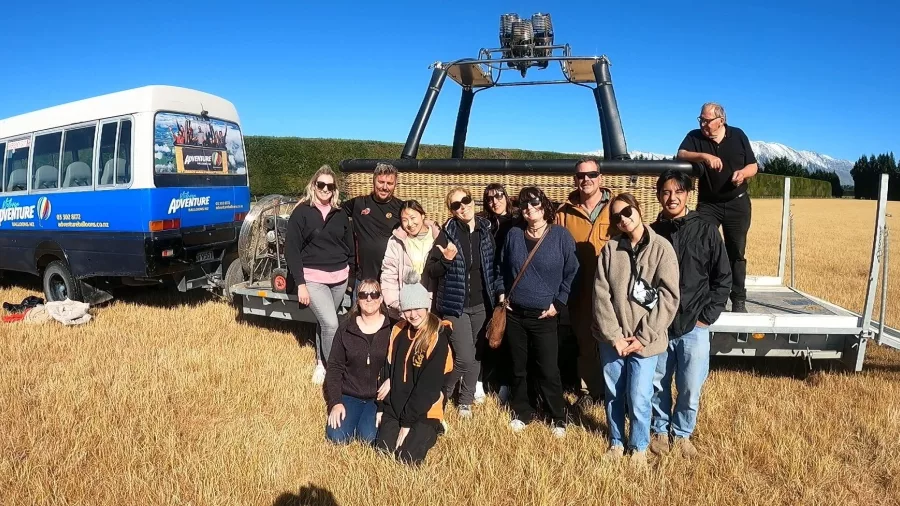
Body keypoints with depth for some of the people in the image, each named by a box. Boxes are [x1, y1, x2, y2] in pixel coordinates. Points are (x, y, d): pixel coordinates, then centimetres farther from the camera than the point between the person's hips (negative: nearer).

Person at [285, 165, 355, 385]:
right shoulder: (301, 212, -5)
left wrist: (352, 273, 9)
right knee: (330, 323, -15)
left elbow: (349, 246, 14)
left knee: (324, 322, 15)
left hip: (339, 278, 4)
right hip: (313, 278, -4)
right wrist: (300, 283, -12)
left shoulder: (340, 214, 7)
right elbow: (291, 250, -7)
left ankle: (321, 363, 32)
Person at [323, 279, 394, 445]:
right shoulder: (345, 328, 0)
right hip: (350, 395, 2)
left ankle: (371, 417, 9)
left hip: (380, 397, -2)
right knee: (337, 436, -16)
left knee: (368, 436, -23)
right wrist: (336, 402, -8)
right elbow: (334, 367, 1)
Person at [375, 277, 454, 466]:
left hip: (423, 412, -5)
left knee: (407, 458, -16)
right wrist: (381, 408, 5)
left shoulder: (438, 339, -15)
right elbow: (388, 371, 10)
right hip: (394, 408, 5)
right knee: (383, 450, -9)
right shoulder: (398, 331, 3)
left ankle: (429, 432, 12)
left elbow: (429, 387, -16)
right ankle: (417, 432, 18)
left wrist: (407, 423, -14)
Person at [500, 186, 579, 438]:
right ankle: (523, 412, 29)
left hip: (543, 315, -3)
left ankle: (558, 418, 20)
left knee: (548, 370, 1)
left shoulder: (560, 235, -7)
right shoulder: (514, 234, 3)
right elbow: (503, 268, 16)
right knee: (519, 367, 12)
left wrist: (558, 302, -5)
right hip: (514, 313, 3)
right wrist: (503, 295, 7)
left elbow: (572, 272, -3)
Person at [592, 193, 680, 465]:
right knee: (613, 395, 14)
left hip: (644, 340, -2)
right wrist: (614, 336, -10)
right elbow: (601, 295, -3)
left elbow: (669, 296, -9)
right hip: (611, 339, 3)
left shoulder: (661, 248, -6)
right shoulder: (610, 249, 0)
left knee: (638, 399, 1)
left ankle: (639, 446, 27)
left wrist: (643, 336, -12)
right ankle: (616, 442, 36)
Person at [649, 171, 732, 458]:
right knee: (657, 385, 11)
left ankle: (683, 434, 28)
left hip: (694, 327, -1)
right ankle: (660, 430, 32)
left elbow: (723, 277, 1)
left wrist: (707, 316, -4)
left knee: (691, 388, 6)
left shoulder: (706, 231, -2)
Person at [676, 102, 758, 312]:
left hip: (737, 203, 1)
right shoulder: (695, 137, -3)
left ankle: (738, 299, 13)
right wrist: (704, 156, -37)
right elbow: (680, 156, -21)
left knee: (736, 252, 6)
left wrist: (743, 172, -17)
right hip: (708, 204, -1)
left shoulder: (738, 136, 2)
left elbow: (753, 166, 6)